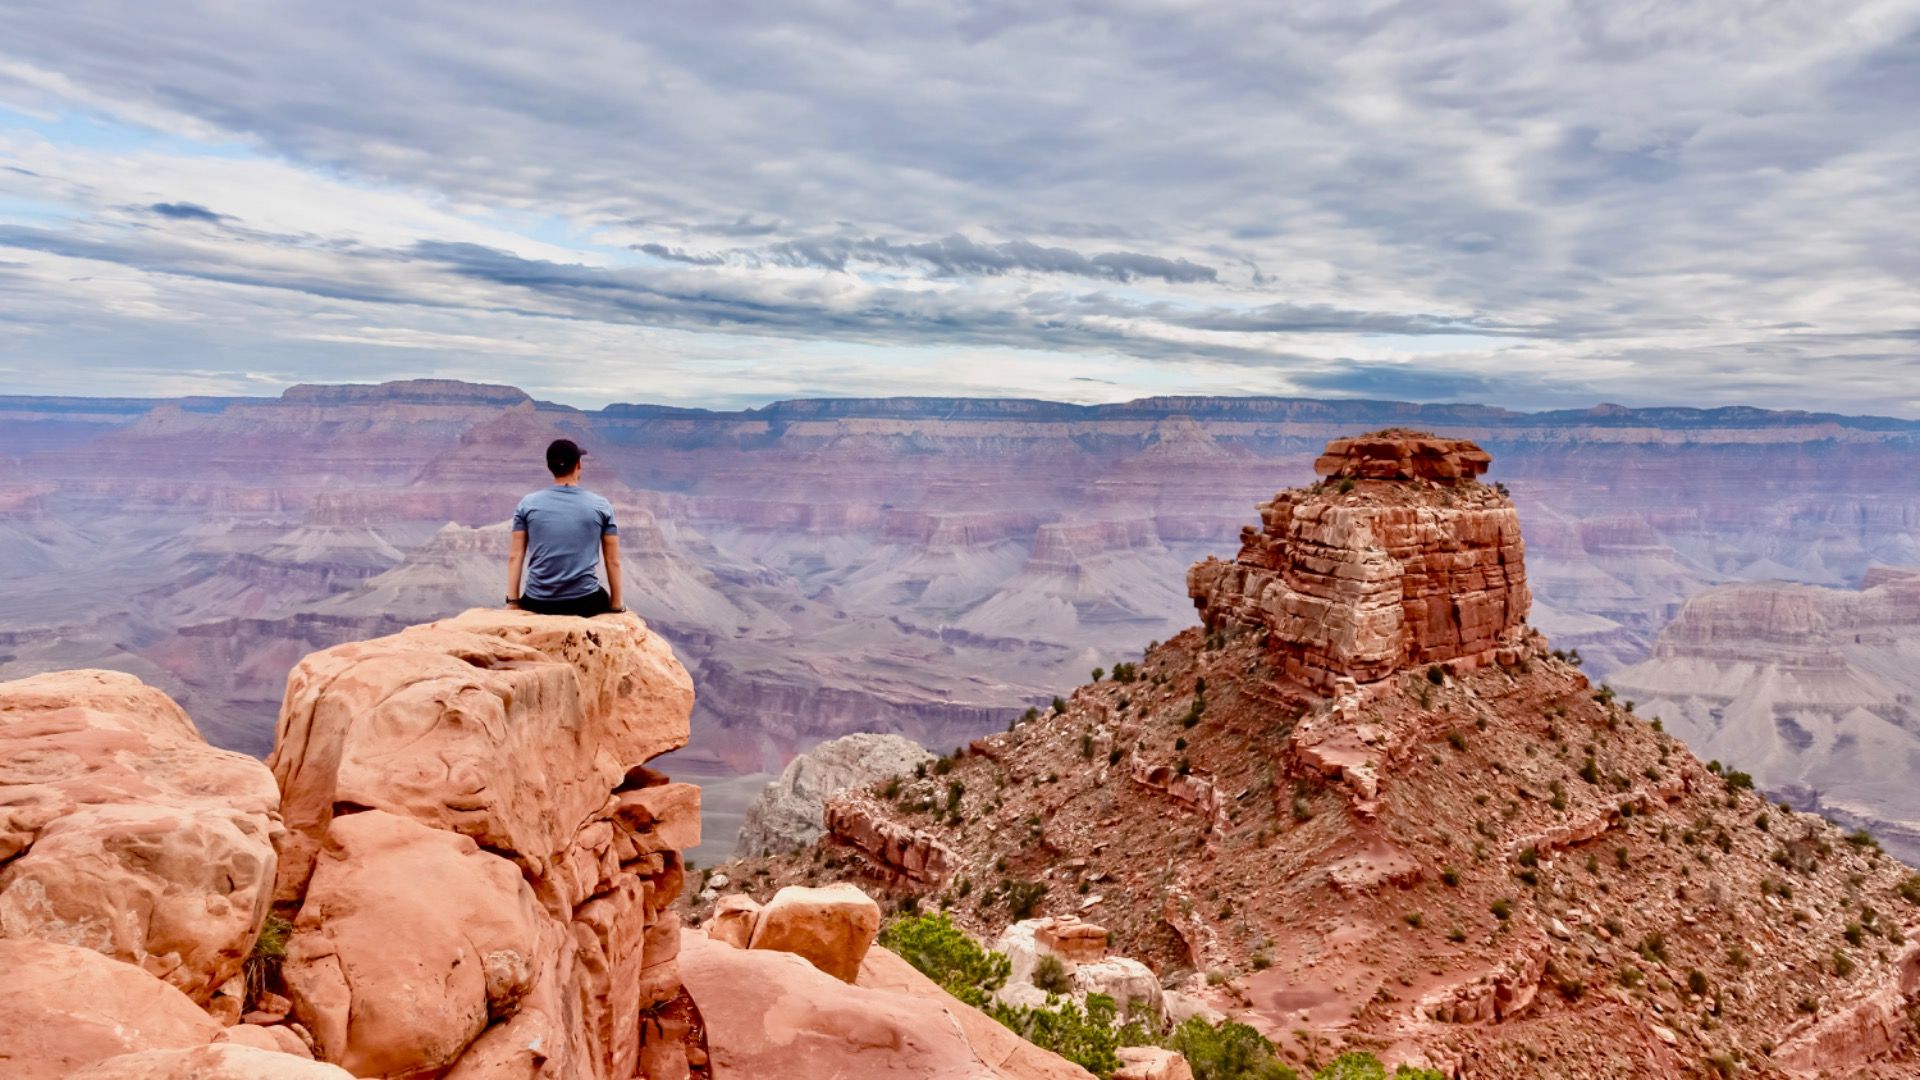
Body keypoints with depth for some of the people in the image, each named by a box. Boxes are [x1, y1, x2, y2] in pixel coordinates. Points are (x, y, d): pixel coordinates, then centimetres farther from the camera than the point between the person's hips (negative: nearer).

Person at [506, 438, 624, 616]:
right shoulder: (601, 506, -1)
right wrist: (616, 606, 8)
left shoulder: (527, 504, 2)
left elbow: (515, 556, 2)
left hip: (538, 603, 2)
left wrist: (512, 601, 8)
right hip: (586, 602, -2)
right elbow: (613, 561, 1)